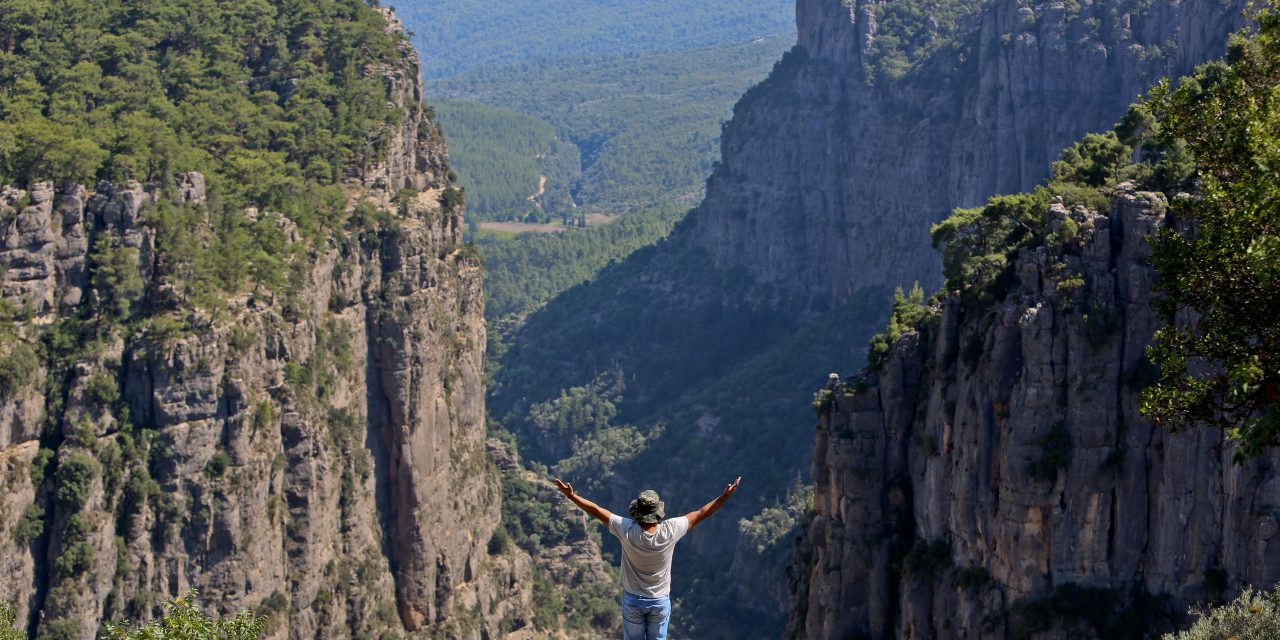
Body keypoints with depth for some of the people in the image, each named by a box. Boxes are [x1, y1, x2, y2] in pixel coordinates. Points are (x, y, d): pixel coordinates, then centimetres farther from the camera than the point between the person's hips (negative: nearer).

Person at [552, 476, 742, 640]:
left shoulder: (627, 531, -25)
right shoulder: (670, 531, -23)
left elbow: (596, 511, -15)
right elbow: (701, 514, -11)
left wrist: (570, 495, -6)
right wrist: (726, 495, -2)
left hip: (633, 601, 0)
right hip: (661, 601, 1)